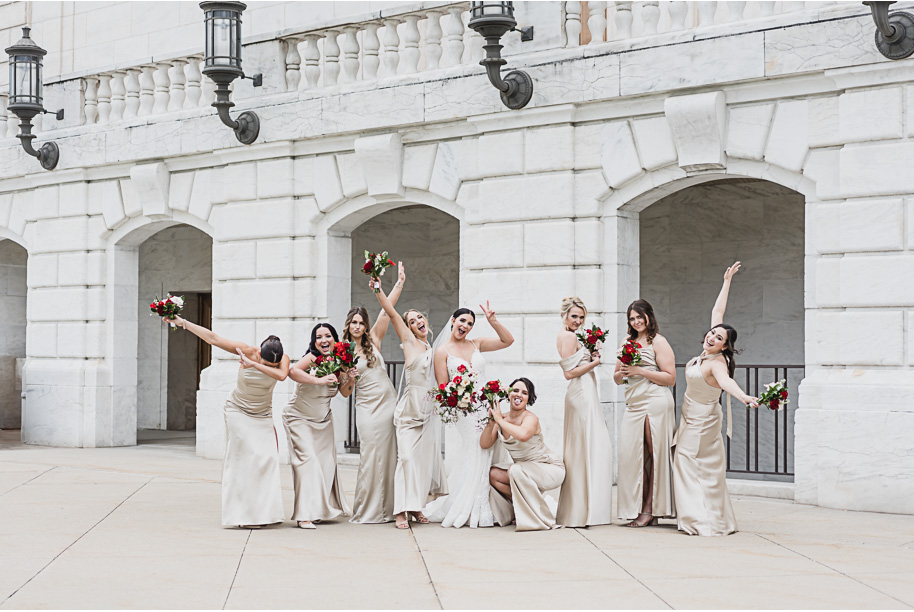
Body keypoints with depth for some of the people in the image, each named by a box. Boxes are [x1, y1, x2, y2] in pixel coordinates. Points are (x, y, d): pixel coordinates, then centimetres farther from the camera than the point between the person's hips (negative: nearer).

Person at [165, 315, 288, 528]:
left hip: (262, 416, 3)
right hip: (238, 412, -3)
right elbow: (212, 338, -17)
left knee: (267, 458, -4)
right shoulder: (248, 351, -19)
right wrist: (183, 322, -16)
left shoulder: (282, 359, -14)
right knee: (247, 458, -12)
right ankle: (244, 513, -11)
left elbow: (281, 375, -37)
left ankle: (263, 511, 4)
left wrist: (253, 364, -41)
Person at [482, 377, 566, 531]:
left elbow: (523, 435, -44)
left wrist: (499, 420, -32)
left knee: (516, 471, -32)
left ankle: (541, 518, -18)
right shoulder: (502, 419, -1)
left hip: (550, 468, -7)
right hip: (524, 468, 7)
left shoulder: (530, 418, -21)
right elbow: (484, 444, -5)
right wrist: (491, 422, -19)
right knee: (492, 473, -10)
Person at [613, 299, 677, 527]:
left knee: (653, 455, -5)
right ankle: (637, 508, 5)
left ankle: (650, 509, -2)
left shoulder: (658, 342, 0)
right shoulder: (628, 341, 20)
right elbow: (616, 378, 23)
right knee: (631, 455, 0)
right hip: (633, 405, 7)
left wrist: (640, 371, -13)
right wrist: (621, 373, 0)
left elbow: (670, 378, -7)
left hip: (655, 403, -7)